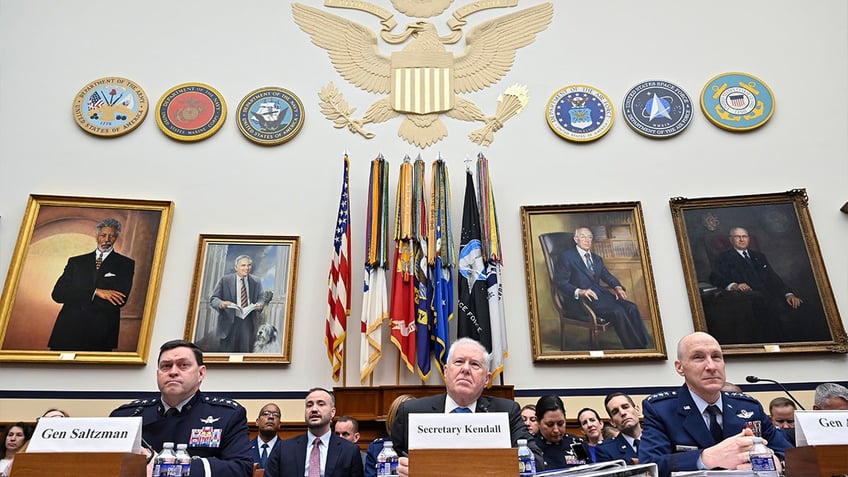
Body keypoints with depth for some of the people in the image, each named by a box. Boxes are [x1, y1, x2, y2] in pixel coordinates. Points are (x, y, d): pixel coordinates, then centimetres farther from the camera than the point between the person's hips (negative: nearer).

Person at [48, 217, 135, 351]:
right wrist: (95, 292, -12)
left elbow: (119, 300, -7)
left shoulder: (125, 264, 7)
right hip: (68, 330, 2)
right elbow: (57, 293, 2)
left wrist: (75, 297, -4)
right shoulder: (76, 261, 16)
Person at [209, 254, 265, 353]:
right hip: (229, 322, -2)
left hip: (249, 323, 2)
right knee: (226, 355, 0)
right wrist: (221, 303, -24)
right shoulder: (225, 280, 1)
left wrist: (259, 304, -12)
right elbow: (213, 299, 0)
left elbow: (261, 298, 12)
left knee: (246, 351, 5)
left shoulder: (256, 281, 9)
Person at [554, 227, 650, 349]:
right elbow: (560, 283, -8)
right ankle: (633, 347, -20)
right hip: (579, 300, -7)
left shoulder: (597, 258, 24)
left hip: (599, 293, 7)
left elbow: (607, 276, 16)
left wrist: (617, 287, -6)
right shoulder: (567, 256, 1)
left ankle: (645, 346, -18)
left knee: (631, 307, -17)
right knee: (617, 311, -27)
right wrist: (579, 292, -24)